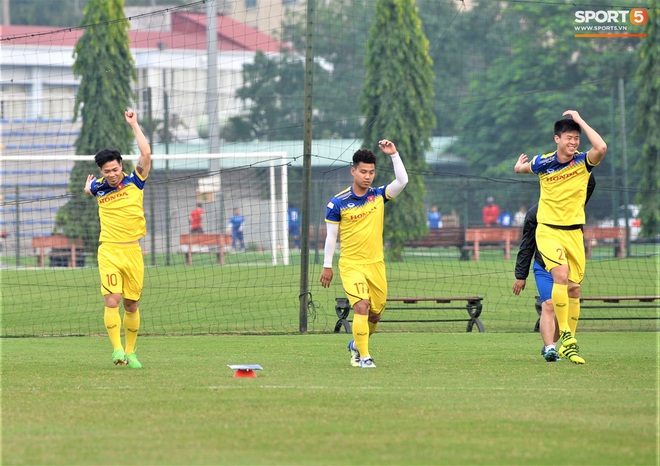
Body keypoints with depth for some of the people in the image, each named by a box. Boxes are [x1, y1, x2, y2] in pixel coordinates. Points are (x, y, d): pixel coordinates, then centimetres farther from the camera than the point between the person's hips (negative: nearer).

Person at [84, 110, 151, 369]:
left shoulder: (135, 181, 1)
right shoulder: (98, 187, 6)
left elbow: (146, 154, -12)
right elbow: (87, 188, 33)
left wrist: (134, 124, -9)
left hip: (133, 251, 0)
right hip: (109, 250, 0)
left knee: (132, 305, 6)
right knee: (112, 301, -14)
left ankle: (130, 352, 16)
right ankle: (117, 349, -14)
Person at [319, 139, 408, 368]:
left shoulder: (378, 195, 3)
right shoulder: (338, 203, -5)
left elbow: (402, 181, -11)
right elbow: (331, 236, 1)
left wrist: (394, 155, -17)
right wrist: (327, 266, 1)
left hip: (376, 264, 4)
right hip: (351, 265, -4)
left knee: (375, 314, 10)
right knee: (361, 306, -20)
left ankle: (356, 345, 36)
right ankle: (364, 356, -14)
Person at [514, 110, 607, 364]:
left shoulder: (583, 161, -5)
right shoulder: (542, 162, -4)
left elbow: (601, 147, -28)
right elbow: (519, 168, 20)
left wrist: (579, 120, -23)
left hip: (574, 233, 2)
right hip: (548, 230, -2)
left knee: (574, 288, 4)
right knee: (561, 275, -25)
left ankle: (568, 346, 15)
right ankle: (565, 335, -21)